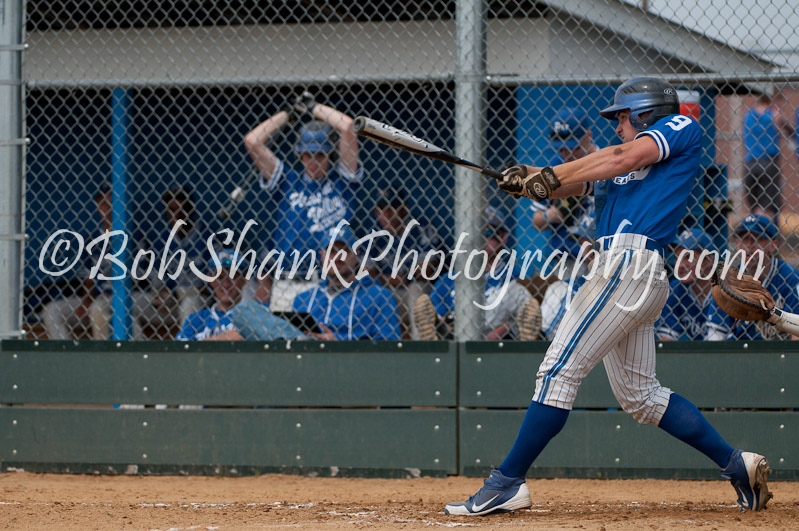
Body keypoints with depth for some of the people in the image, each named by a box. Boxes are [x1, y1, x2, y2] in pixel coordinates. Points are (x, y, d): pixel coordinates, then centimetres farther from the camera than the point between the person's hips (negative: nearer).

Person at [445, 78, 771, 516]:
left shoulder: (683, 128, 5)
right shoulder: (621, 163, 28)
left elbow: (627, 157, -10)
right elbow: (565, 184, 17)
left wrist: (554, 176, -10)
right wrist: (528, 180, -4)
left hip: (631, 264, -10)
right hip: (628, 274, 10)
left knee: (559, 372, -12)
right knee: (640, 395, 12)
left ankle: (507, 483, -13)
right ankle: (736, 465, 15)